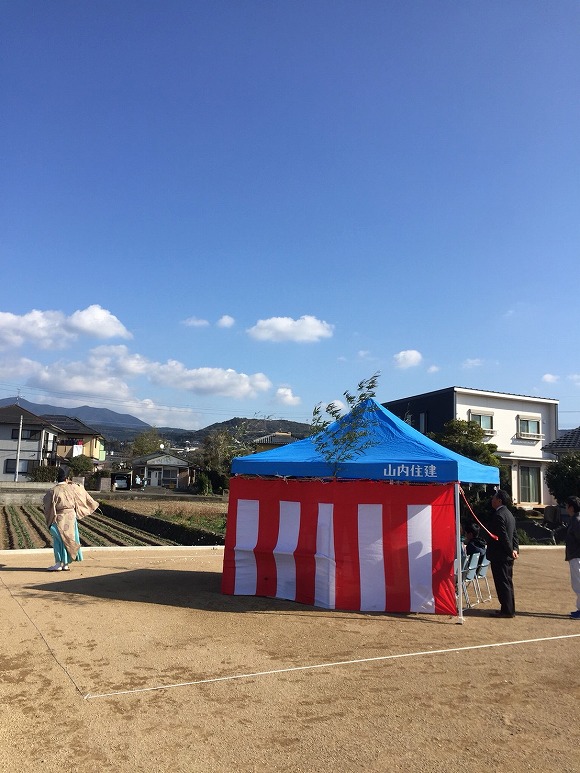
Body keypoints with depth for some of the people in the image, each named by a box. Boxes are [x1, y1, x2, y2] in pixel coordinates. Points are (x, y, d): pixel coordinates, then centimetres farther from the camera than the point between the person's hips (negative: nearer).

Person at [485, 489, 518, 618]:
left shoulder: (498, 515, -19)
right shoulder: (509, 514, 14)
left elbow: (503, 536, -22)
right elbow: (514, 534, 14)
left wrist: (511, 551, -15)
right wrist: (515, 549, 6)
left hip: (499, 555, -10)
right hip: (507, 556, 10)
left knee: (503, 584, -3)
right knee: (507, 583, 16)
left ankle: (507, 611, 3)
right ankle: (509, 609, 24)